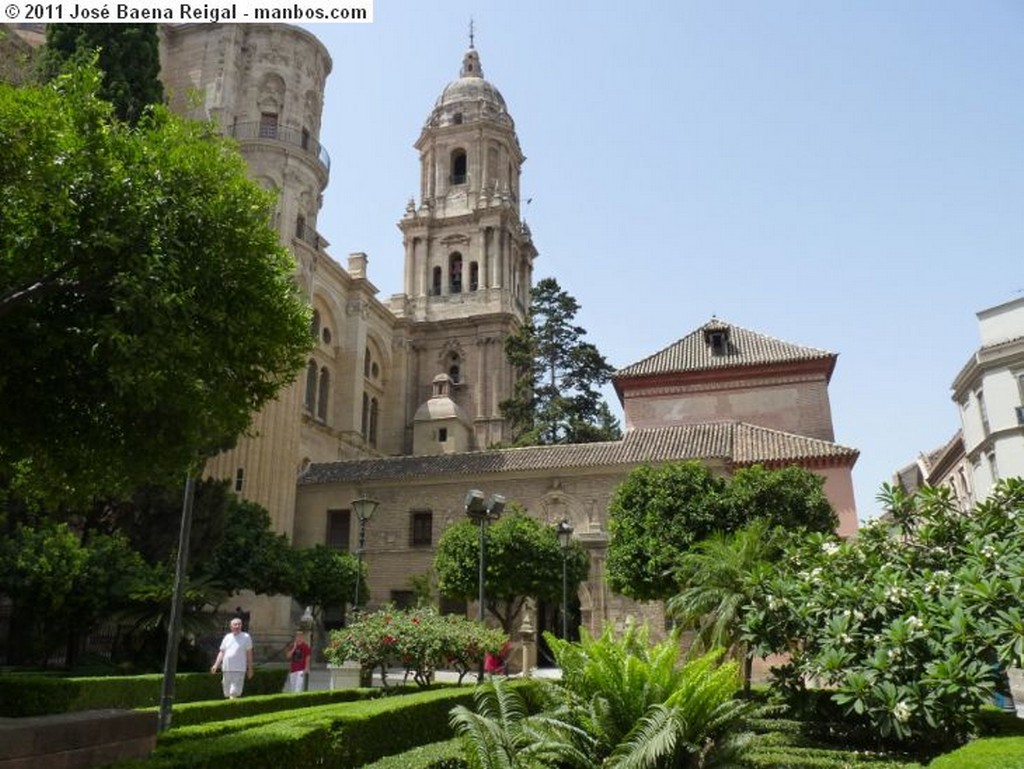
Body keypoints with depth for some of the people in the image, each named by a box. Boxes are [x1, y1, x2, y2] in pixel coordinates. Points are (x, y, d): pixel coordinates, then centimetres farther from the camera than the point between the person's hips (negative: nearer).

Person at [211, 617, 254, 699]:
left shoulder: (246, 637, 2)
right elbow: (221, 652, 14)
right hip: (226, 669, 4)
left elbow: (249, 653, 4)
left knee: (234, 693, -12)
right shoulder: (227, 637, 13)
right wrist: (216, 665, 2)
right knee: (228, 693, 9)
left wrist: (250, 669, 3)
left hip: (239, 669, -4)